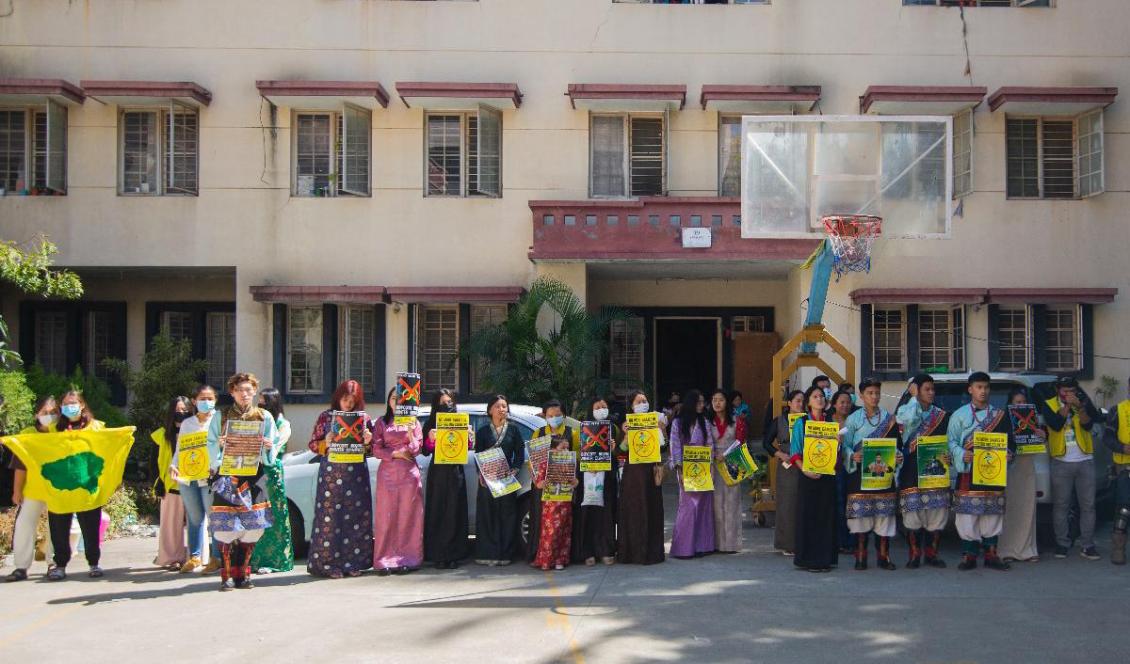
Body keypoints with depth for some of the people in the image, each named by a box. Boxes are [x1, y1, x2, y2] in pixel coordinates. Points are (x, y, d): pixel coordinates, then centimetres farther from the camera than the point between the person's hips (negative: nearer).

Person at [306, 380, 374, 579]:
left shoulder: (364, 417, 10)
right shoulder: (326, 416, 6)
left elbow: (371, 449, 15)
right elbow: (312, 444, 7)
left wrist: (368, 441, -6)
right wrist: (326, 443, -12)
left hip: (356, 473, 2)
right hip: (331, 471, -2)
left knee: (357, 515, 1)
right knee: (331, 516, -4)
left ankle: (354, 562, 8)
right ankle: (331, 564, 1)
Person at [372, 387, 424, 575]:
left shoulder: (413, 422, 11)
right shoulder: (381, 422, 9)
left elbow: (416, 449, 3)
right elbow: (376, 450, 2)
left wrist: (411, 433, -14)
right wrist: (396, 454, -10)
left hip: (409, 473, 1)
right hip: (387, 473, -1)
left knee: (408, 516, -1)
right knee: (387, 516, -4)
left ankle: (406, 559, 1)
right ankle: (385, 561, -3)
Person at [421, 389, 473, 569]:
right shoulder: (431, 423, 3)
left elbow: (468, 447, 10)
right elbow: (425, 451, -1)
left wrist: (468, 435, -9)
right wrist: (430, 438, -19)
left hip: (456, 472, 2)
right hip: (438, 472, -2)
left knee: (455, 512, 1)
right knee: (438, 512, -3)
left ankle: (453, 555, 5)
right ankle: (438, 556, 0)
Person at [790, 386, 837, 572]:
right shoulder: (801, 422, 1)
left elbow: (836, 450, 12)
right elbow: (795, 451, -3)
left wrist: (835, 462, -9)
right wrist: (805, 469, -16)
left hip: (827, 475, 3)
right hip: (809, 476, -3)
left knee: (827, 516, 4)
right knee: (808, 516, -3)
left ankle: (825, 558, 11)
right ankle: (807, 559, 3)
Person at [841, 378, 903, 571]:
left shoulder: (889, 419, 9)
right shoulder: (853, 419, 3)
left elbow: (896, 445, 10)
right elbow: (845, 445, 1)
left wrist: (898, 456, -11)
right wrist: (853, 456, -19)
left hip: (883, 472, 2)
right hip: (860, 472, -2)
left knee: (884, 512, 1)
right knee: (860, 512, -3)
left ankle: (883, 555, 10)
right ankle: (861, 556, 6)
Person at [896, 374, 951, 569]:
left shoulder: (941, 415, 14)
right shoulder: (905, 411, 3)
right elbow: (910, 419, -21)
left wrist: (948, 456, -4)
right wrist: (914, 397, -7)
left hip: (936, 471, 3)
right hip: (912, 471, -3)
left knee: (937, 514, 2)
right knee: (913, 515, -4)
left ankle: (931, 553, 14)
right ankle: (914, 555, 5)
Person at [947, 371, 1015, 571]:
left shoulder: (999, 414, 13)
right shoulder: (960, 415, 6)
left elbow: (1009, 441, 14)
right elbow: (951, 441, 2)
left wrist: (1009, 454, -6)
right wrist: (962, 455, -16)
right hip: (968, 471, -2)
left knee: (992, 514, 4)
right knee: (968, 515, -5)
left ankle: (991, 554, 13)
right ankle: (969, 555, 3)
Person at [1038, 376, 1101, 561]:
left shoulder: (1084, 401, 5)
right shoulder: (1049, 405, 2)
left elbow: (1087, 424, -9)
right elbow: (1055, 424, -15)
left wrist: (1079, 407, -22)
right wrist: (1067, 405, -16)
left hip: (1085, 461, 1)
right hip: (1061, 462, -1)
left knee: (1088, 504, 1)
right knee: (1060, 505, 0)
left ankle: (1088, 545, 6)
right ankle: (1062, 544, 8)